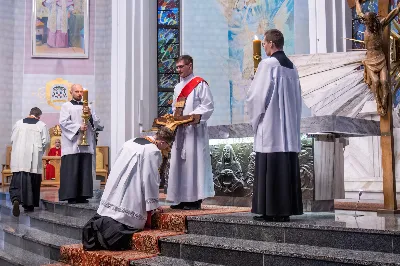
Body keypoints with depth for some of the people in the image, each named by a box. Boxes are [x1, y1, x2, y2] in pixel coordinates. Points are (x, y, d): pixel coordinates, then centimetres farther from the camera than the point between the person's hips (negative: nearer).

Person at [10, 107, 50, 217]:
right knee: (32, 182, 8)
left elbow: (12, 139, 10)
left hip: (19, 158, 1)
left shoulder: (18, 123, 5)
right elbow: (46, 141, -3)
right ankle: (29, 205, 14)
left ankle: (16, 199, -25)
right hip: (34, 159, -1)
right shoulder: (41, 125, -2)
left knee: (18, 180, 0)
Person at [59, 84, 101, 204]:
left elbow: (96, 122, 12)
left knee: (85, 170, 2)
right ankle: (71, 196, -3)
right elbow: (63, 122, -7)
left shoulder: (87, 107, 19)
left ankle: (82, 195, 6)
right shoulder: (66, 106, 5)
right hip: (72, 144, -4)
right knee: (72, 170, -7)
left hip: (86, 144, 4)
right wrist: (78, 127, -15)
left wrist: (90, 114, -7)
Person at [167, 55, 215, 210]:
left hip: (195, 129, -7)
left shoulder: (200, 84, -2)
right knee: (178, 163, 5)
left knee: (193, 162, -8)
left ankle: (195, 199, -4)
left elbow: (208, 106, -9)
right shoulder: (178, 87, 21)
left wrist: (192, 116, -19)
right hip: (180, 130, 8)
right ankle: (181, 199, 10)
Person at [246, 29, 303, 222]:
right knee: (288, 166, 6)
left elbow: (257, 95, -10)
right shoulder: (291, 67, 14)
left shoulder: (268, 64, -8)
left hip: (270, 126, -7)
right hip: (290, 126, 7)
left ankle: (270, 211, -2)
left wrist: (255, 117, 5)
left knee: (269, 168, -4)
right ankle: (286, 210, 10)